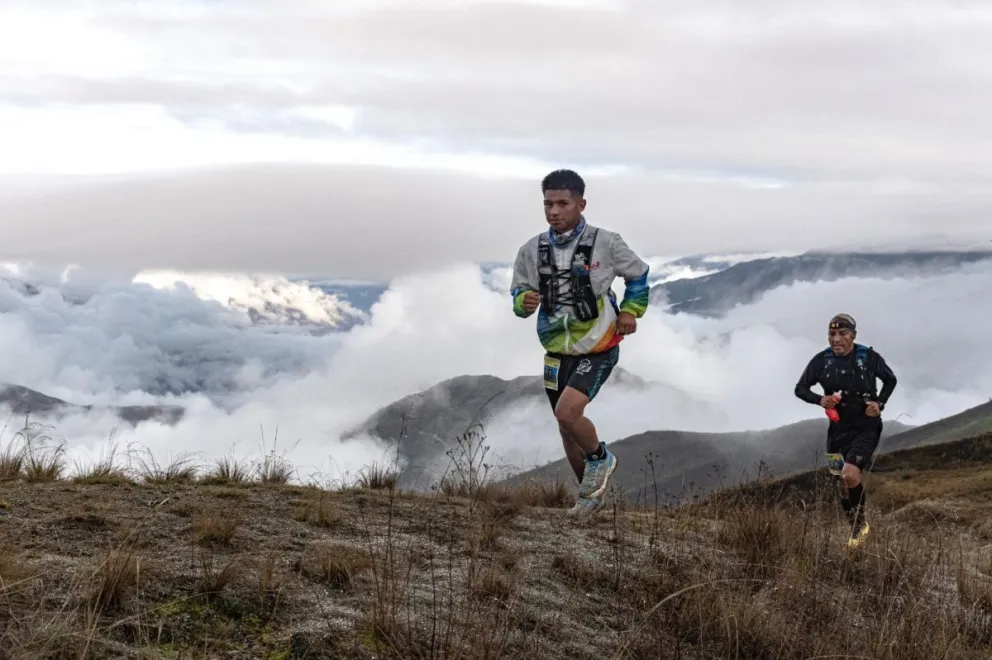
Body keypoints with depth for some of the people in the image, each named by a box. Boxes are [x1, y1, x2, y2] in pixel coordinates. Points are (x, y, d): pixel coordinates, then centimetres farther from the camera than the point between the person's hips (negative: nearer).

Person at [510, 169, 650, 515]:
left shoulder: (605, 243, -14)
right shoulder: (531, 251, -7)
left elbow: (638, 274, 5)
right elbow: (518, 294, 4)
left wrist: (630, 310, -3)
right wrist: (525, 302, -18)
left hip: (598, 348, -4)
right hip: (557, 351, 5)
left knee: (567, 412, -24)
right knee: (567, 428, 14)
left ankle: (600, 458, 7)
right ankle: (590, 493, 34)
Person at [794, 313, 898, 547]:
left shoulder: (869, 357, -10)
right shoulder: (821, 360, -6)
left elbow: (890, 380, 7)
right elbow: (800, 388, 1)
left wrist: (880, 403, -9)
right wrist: (820, 399, -18)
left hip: (866, 427, -3)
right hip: (838, 428, 4)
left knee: (851, 474, -24)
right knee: (842, 483, 11)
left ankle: (861, 519, 1)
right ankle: (856, 529, 31)